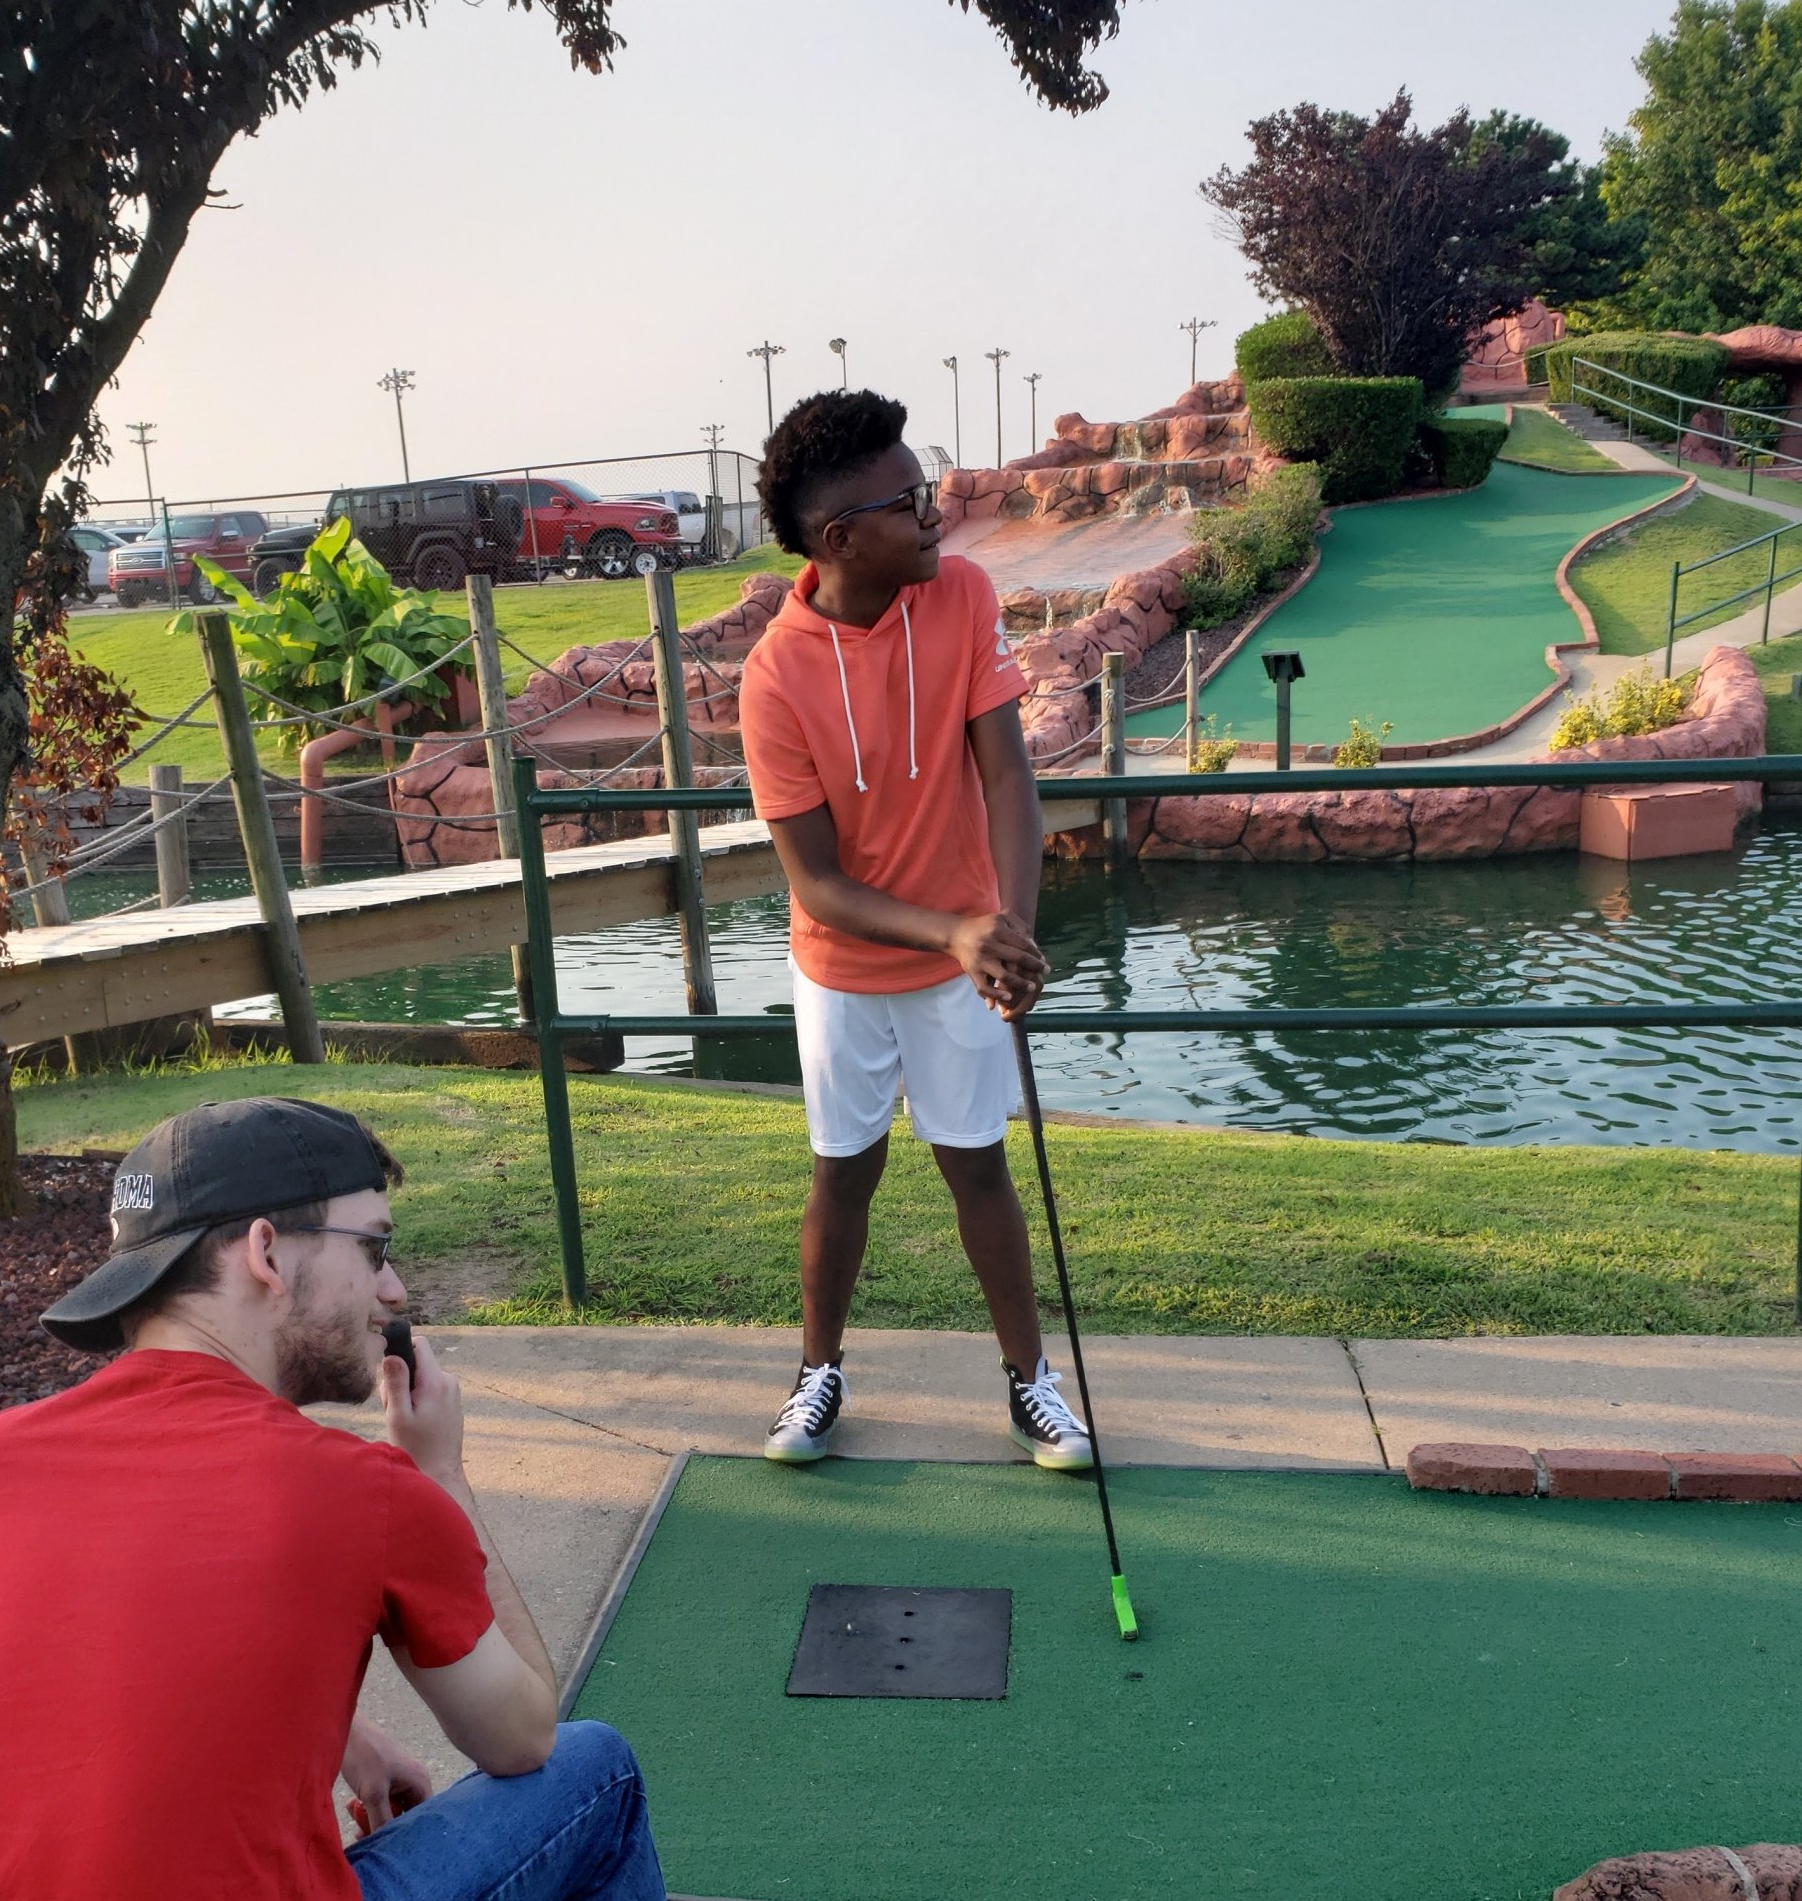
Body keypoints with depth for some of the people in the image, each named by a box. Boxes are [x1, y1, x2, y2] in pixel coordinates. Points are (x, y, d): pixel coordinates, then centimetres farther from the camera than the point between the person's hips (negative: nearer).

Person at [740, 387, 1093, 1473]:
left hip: (962, 955, 1)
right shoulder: (777, 679, -22)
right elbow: (817, 885, -21)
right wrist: (953, 933, -35)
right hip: (844, 969, -1)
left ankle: (1028, 1376, 28)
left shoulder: (963, 595, -14)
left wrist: (1011, 926, -31)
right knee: (846, 1171, 13)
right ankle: (822, 1371, 35)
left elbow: (1007, 774, -17)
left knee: (977, 1164, 10)